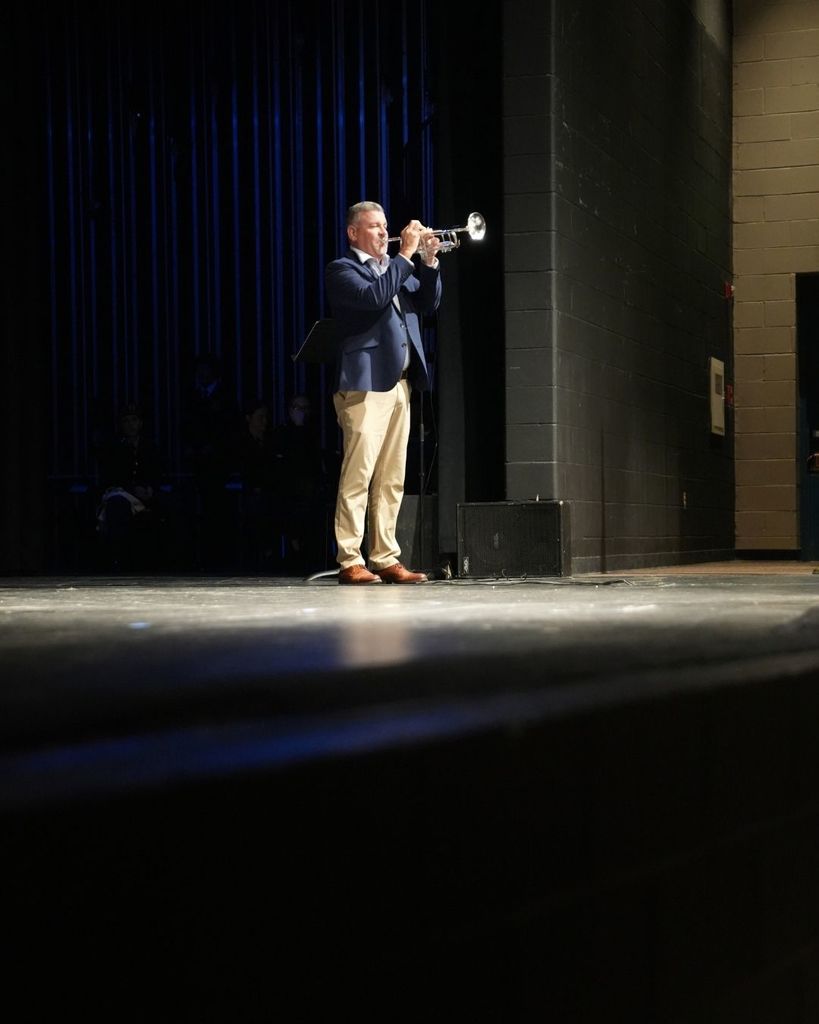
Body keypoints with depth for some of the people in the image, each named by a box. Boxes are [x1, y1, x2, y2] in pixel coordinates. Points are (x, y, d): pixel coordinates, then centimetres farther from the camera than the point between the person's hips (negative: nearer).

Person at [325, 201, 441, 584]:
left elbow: (427, 304, 17)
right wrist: (406, 256, -14)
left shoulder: (394, 268, 23)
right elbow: (374, 296, -18)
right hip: (366, 383, -8)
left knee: (392, 480, 7)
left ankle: (385, 559, 9)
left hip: (399, 383, 8)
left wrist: (428, 261, 3)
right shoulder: (342, 270, -1)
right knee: (358, 475, -10)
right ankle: (350, 562, -9)